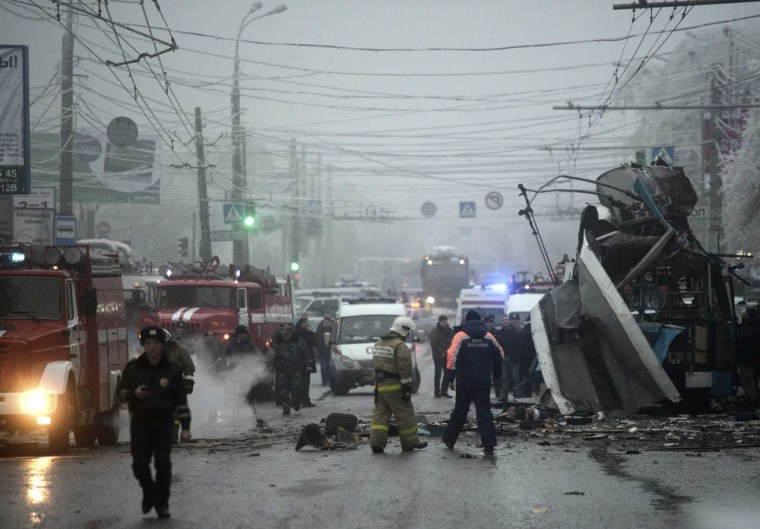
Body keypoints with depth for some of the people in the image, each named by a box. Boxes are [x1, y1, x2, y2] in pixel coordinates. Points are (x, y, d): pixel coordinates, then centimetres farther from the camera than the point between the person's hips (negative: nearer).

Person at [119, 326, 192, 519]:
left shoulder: (172, 371, -1)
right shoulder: (133, 368, 2)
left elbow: (181, 401, 0)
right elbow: (122, 392, 11)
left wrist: (185, 427, -5)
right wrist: (134, 394, -12)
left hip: (163, 422, -1)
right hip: (140, 422, 1)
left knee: (163, 464, -4)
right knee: (139, 464, 1)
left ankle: (162, 503, 6)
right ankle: (149, 492, 29)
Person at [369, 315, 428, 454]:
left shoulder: (379, 343, 15)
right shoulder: (401, 346, -14)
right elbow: (404, 369, -19)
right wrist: (407, 388, -17)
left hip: (379, 385, 8)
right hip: (394, 386, -8)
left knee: (380, 413, 6)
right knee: (405, 414, 4)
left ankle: (376, 442, -3)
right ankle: (410, 442, 10)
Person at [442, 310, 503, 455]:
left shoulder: (460, 336, -5)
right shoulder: (489, 337, 4)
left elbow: (452, 357, -11)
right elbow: (499, 356, 11)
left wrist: (450, 378, -7)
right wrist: (496, 375, 23)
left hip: (465, 382, -1)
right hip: (484, 383, 1)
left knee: (460, 411, 12)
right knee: (484, 413, 0)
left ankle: (449, 440, 23)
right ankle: (489, 445, -10)